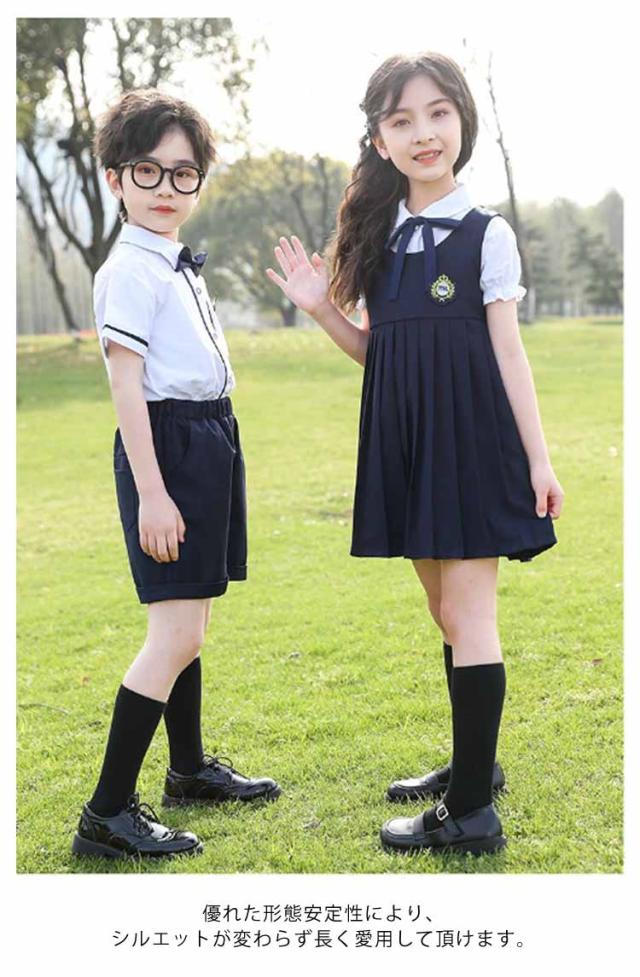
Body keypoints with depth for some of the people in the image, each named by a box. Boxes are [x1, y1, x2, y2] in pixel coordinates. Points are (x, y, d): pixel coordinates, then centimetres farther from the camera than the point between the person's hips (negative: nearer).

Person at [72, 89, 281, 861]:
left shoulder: (179, 267, 17)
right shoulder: (131, 271, -12)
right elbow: (126, 386, -18)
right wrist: (151, 492, -23)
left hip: (207, 443, 10)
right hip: (168, 444, -10)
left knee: (188, 624, 19)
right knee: (176, 635, -12)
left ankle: (190, 769, 34)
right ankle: (108, 813, -8)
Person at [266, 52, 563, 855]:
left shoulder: (485, 235, -4)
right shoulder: (381, 238, 10)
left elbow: (508, 352, -5)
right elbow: (373, 351, 14)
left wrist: (537, 457, -8)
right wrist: (320, 308, -2)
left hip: (472, 441, -6)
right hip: (406, 444, 6)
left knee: (467, 616, -6)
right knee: (449, 611, 15)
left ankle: (471, 811, -2)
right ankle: (473, 762, 31)